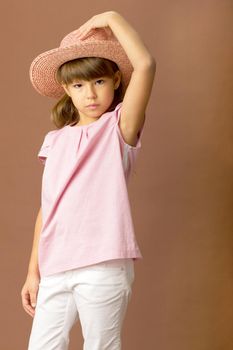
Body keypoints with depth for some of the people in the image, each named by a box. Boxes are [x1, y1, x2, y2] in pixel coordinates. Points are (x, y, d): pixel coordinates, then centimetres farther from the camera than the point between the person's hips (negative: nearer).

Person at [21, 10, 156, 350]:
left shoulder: (119, 127, -1)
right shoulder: (55, 140, 11)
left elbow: (146, 65, -17)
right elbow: (48, 208, 13)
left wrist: (112, 18, -10)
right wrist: (33, 271, 12)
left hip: (103, 267, -4)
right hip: (55, 269, 5)